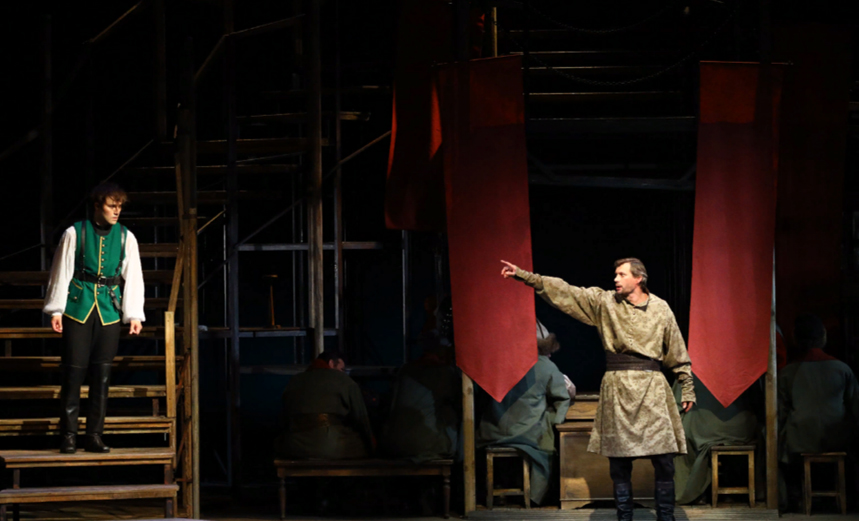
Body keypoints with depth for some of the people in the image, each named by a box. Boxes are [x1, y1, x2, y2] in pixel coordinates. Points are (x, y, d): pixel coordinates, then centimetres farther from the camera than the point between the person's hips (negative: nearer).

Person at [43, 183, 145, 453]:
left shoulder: (126, 238, 4)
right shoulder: (75, 233, -2)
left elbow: (133, 277, 6)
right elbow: (61, 272, 1)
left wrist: (134, 314, 1)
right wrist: (56, 310, -1)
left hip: (109, 311, 2)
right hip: (78, 309, -2)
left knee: (102, 374, 2)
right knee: (73, 370, -3)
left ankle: (94, 436, 8)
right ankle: (68, 435, 4)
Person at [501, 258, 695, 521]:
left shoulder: (660, 309, 6)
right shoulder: (603, 302, 6)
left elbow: (678, 353, 13)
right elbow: (562, 291, 1)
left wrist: (688, 388, 13)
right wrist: (522, 275, -5)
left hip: (652, 389, -1)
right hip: (617, 388, 1)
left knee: (663, 459, -5)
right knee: (619, 461, 2)